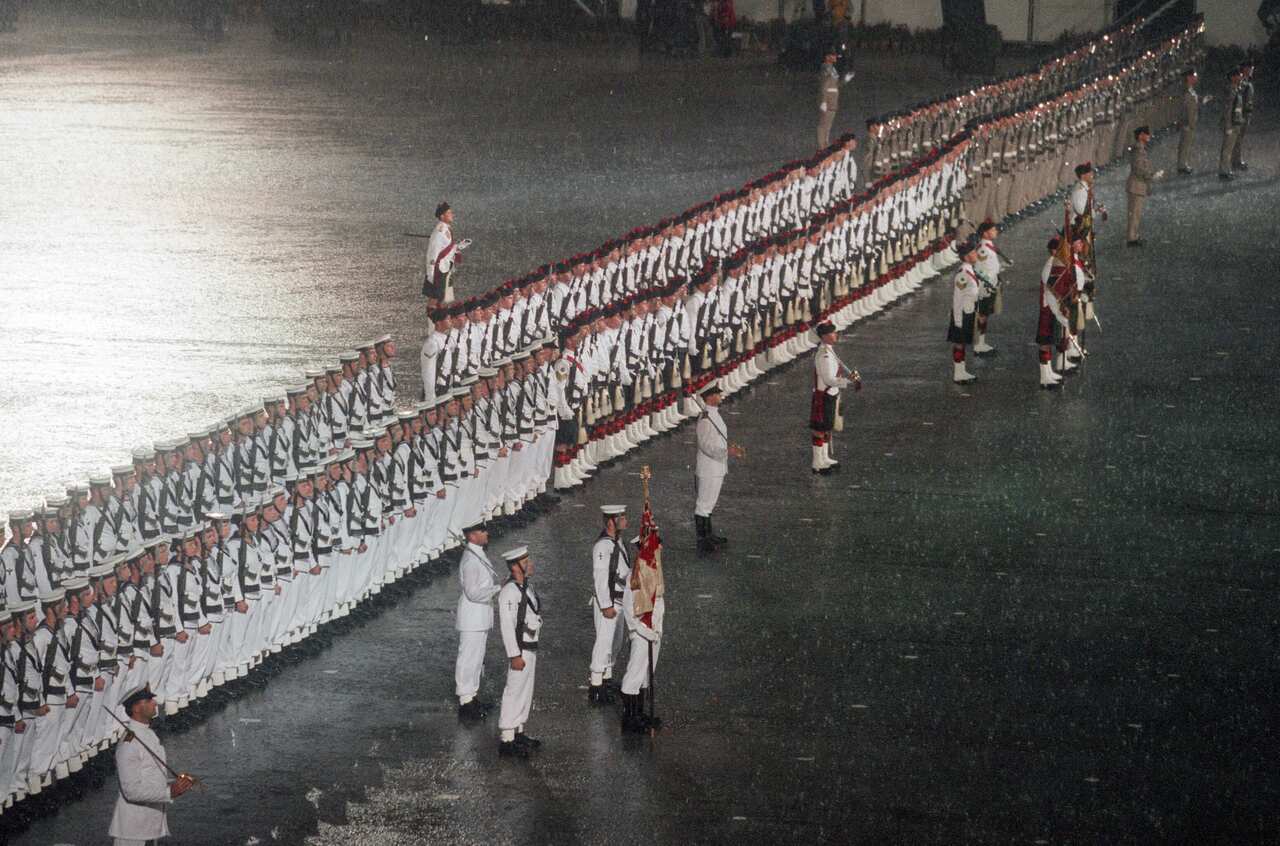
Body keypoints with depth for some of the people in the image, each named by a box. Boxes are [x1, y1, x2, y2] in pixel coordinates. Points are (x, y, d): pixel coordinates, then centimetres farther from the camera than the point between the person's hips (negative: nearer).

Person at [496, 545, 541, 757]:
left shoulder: (526, 588, 11)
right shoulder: (509, 591, -19)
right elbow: (507, 625, -22)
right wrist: (515, 655, -24)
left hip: (530, 647, 10)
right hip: (520, 650, -10)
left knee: (525, 691, 17)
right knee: (515, 692, -7)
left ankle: (518, 733, 28)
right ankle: (506, 740, -5)